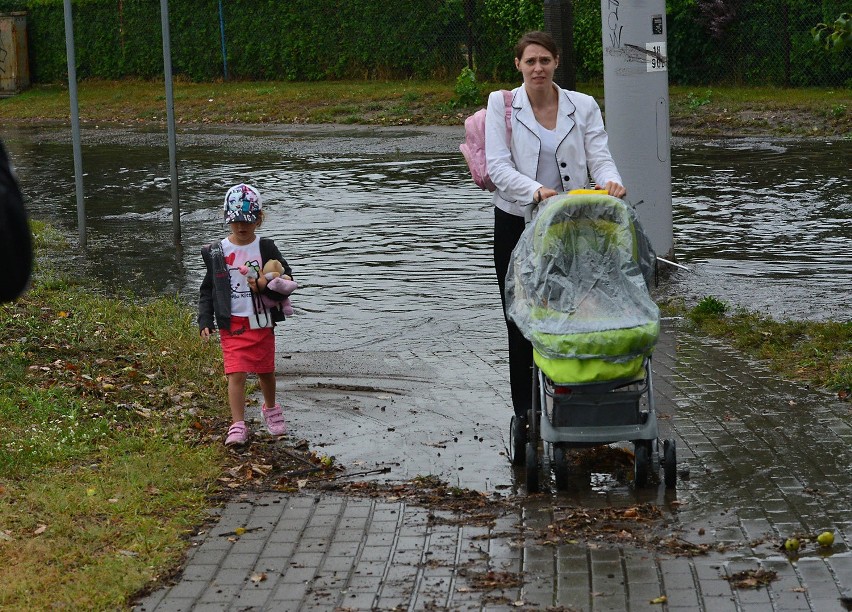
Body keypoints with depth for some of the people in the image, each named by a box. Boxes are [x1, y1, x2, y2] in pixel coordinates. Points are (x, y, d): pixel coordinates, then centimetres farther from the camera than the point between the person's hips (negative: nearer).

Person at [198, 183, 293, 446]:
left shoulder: (265, 249, -2)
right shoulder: (216, 252, 0)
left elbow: (287, 281, 0)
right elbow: (208, 289, 7)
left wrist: (265, 286, -19)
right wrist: (205, 321, -1)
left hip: (262, 323, 1)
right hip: (232, 325, -1)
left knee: (265, 371, 16)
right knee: (236, 374, -11)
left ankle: (271, 409, 42)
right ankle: (237, 426, -8)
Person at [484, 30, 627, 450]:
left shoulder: (583, 107, 2)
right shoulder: (502, 104, -2)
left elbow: (600, 156, -6)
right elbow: (498, 166, -12)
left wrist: (610, 180, -30)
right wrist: (535, 189, -29)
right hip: (516, 223, -1)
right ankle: (524, 412, 14)